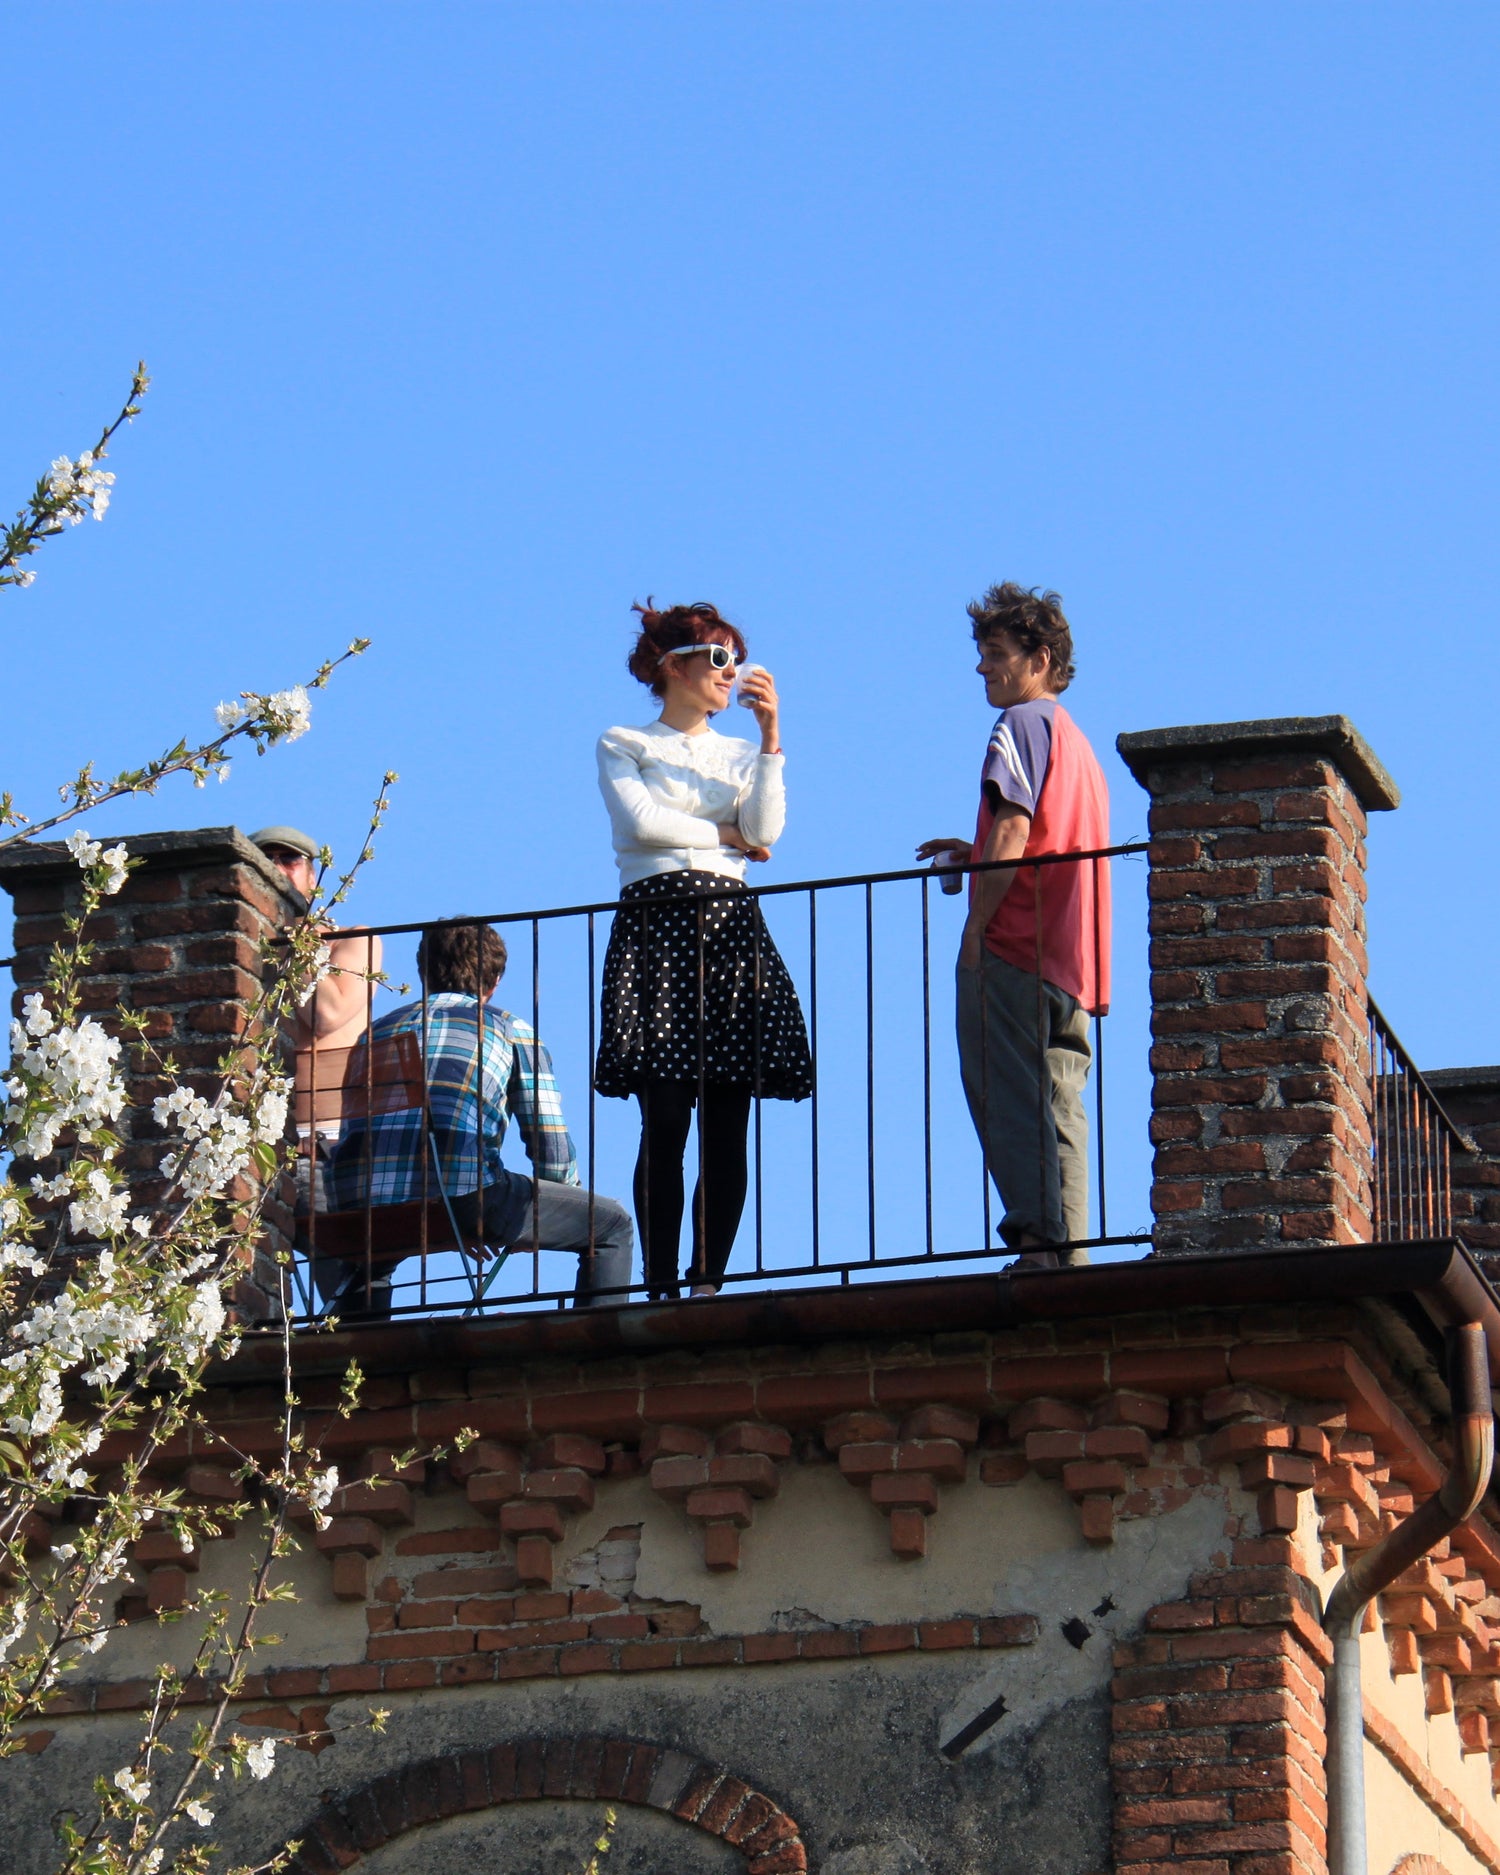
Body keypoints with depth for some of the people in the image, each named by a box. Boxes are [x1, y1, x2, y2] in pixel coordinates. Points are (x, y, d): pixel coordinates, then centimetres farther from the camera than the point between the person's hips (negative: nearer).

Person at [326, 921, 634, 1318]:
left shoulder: (377, 1030, 29)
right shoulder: (510, 1030, 17)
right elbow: (553, 1153, 12)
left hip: (362, 1210, 5)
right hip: (460, 1193, -5)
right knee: (612, 1226, 11)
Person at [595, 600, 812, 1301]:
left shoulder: (741, 755, 23)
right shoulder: (622, 746, 13)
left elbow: (764, 832, 5)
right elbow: (640, 820, -5)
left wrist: (770, 736, 0)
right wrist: (724, 835, 5)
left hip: (732, 927, 4)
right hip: (655, 922, -4)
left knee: (726, 1128, -4)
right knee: (665, 1121, -12)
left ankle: (708, 1283, -5)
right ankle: (662, 1288, -13)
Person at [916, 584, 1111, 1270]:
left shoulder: (1022, 724, -3)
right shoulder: (1078, 742, 25)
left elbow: (1012, 832, -15)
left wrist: (974, 933, -12)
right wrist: (974, 856, 24)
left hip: (1012, 952, -8)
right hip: (1072, 967, 8)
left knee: (1011, 1110, -12)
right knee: (1057, 1118, 4)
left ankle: (1041, 1246, -22)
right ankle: (1068, 1259, -2)